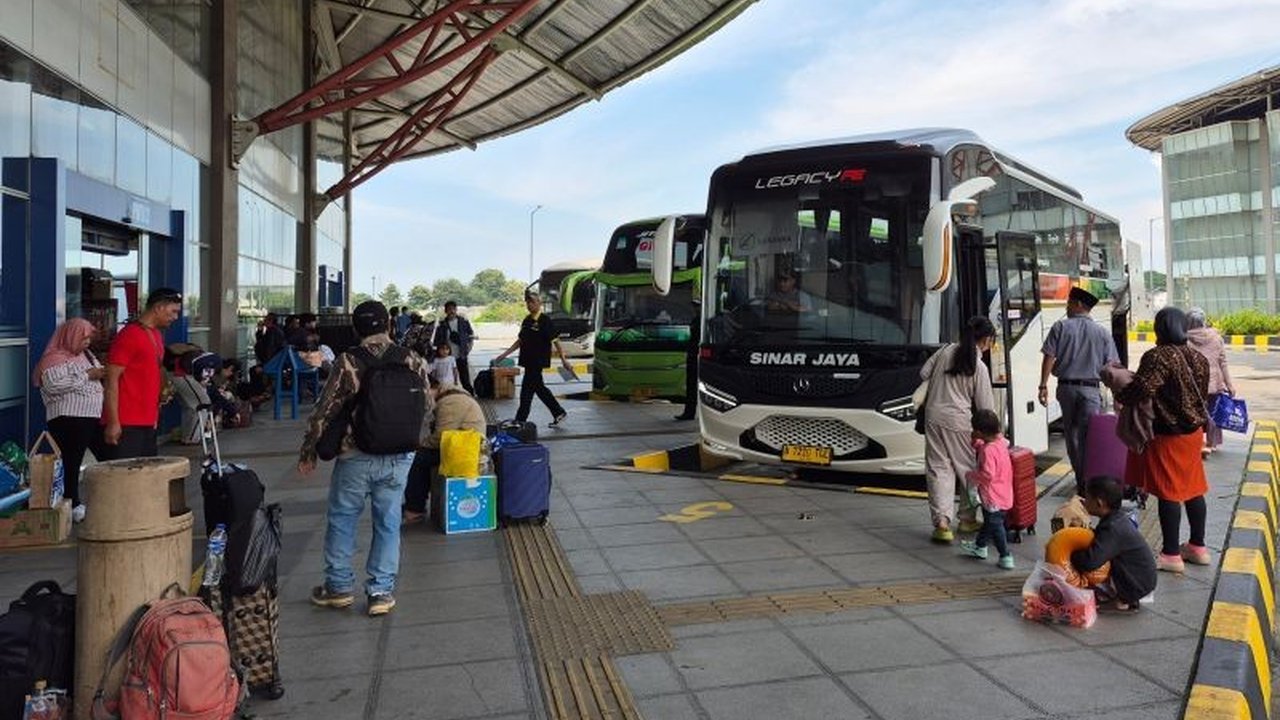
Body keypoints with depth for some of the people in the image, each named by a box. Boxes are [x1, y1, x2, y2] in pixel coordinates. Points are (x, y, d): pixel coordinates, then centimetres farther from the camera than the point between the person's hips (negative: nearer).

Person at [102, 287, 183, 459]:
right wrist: (113, 422, -18)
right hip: (125, 424, -9)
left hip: (148, 422, 9)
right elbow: (112, 380, -15)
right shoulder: (129, 336, -12)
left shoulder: (157, 335, 15)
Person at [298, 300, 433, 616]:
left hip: (355, 457, -2)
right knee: (388, 523, 12)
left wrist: (307, 453, 3)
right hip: (398, 459, 2)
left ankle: (339, 586, 26)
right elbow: (426, 410, 3)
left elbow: (324, 412, -8)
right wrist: (414, 445, 18)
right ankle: (382, 591, 18)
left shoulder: (348, 363, -10)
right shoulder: (413, 362, -3)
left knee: (341, 520, 16)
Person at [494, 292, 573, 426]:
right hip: (528, 361, 8)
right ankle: (559, 413, 26)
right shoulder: (526, 321, 12)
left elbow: (555, 341, -12)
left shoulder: (545, 321, -10)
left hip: (538, 362, -8)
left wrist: (563, 360, -17)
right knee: (539, 388, 14)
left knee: (527, 391, -6)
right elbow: (520, 341, 19)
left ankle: (520, 422, 1)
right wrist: (504, 355, 16)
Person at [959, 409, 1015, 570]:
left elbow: (988, 474, -29)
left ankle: (1006, 557, 7)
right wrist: (978, 444, 11)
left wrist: (971, 475, -16)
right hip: (1003, 494, 10)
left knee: (995, 526, 1)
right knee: (988, 522, 24)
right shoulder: (1001, 442, -1)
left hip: (993, 498, -10)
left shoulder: (988, 451, -28)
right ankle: (980, 546, 41)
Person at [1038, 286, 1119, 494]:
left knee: (1071, 435, 13)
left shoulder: (1061, 327, -1)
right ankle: (1087, 482, -6)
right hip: (1091, 389, 0)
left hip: (1066, 387, 0)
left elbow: (1049, 358, -7)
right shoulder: (1102, 332, 3)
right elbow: (1112, 367, 1)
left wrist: (1043, 386, -5)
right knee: (1089, 437, -1)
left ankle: (1081, 480, 20)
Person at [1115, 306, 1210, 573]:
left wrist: (1119, 395, -10)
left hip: (1167, 435, -8)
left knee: (1168, 493, -1)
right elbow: (1201, 393, 13)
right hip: (1193, 432, 8)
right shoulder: (1198, 358, 6)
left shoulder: (1158, 357, -19)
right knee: (1193, 490, 16)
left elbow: (1142, 389, -28)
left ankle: (1171, 555, 6)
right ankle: (1198, 547, 27)